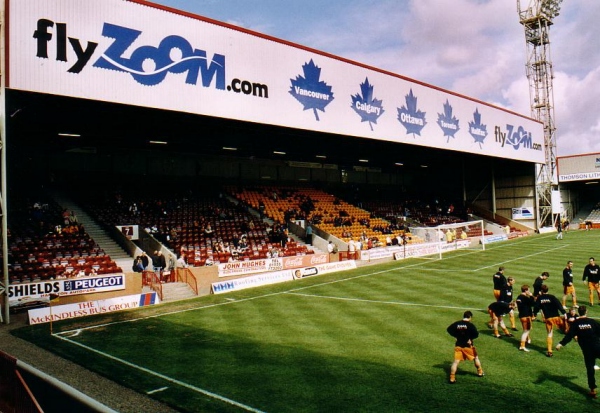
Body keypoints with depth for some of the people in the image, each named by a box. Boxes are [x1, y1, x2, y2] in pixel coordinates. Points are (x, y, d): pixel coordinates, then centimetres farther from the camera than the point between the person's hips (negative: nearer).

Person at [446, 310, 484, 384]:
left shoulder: (456, 324, -1)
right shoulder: (470, 325, -13)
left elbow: (449, 329, 2)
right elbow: (476, 334, -19)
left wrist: (456, 335, 5)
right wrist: (470, 337, -2)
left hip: (458, 345, 2)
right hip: (467, 346, -2)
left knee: (456, 361, 1)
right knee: (476, 358, 24)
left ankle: (452, 378, -5)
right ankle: (480, 372, 40)